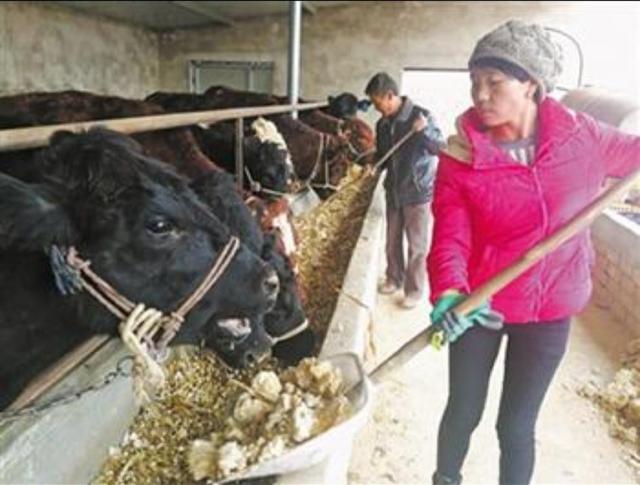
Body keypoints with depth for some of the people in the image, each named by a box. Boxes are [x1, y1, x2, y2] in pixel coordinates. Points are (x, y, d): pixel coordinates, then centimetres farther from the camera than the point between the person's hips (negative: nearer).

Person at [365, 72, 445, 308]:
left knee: (417, 245, 4)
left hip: (417, 191, -6)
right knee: (392, 241, 17)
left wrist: (425, 131, -36)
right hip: (393, 191, 6)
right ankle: (394, 279, 35)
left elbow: (441, 148, -18)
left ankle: (415, 290, 17)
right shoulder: (382, 124, 4)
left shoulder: (420, 116, -14)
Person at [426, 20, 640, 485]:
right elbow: (449, 237, -23)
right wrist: (448, 293, -40)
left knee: (517, 426, 13)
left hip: (548, 310, 1)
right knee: (464, 411, 16)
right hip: (479, 306, 0)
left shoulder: (581, 136, -8)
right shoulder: (461, 155, -14)